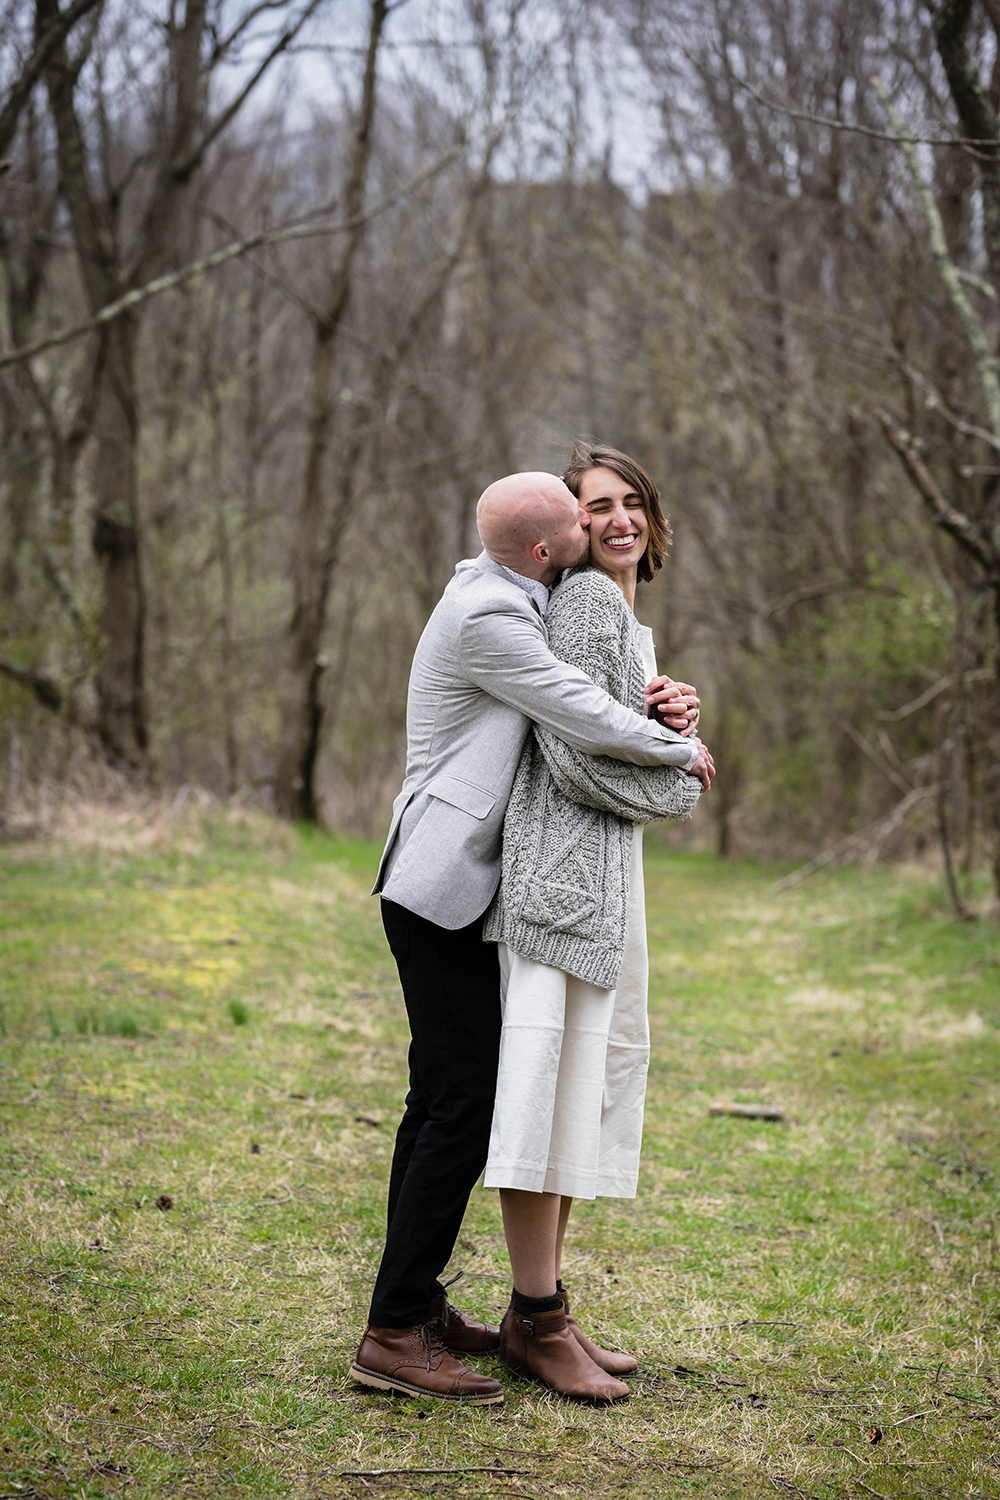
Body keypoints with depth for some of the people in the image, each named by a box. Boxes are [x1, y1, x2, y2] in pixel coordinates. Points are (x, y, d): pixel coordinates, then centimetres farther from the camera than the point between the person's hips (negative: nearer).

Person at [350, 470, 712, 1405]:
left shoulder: (505, 599, 14)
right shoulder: (487, 617, -17)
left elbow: (576, 701, 21)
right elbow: (590, 725, -19)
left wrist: (661, 703, 0)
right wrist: (684, 752, -1)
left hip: (448, 889, 11)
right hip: (443, 889, -11)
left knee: (441, 1100, 14)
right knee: (464, 1104, -11)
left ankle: (413, 1302, 22)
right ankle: (395, 1334, -9)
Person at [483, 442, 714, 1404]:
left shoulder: (630, 621, 22)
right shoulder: (585, 600, -9)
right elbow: (573, 758, -17)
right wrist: (677, 787, -3)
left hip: (608, 871, 11)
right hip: (564, 867, -10)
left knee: (595, 1076, 12)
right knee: (553, 1079, -8)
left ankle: (540, 1308, 19)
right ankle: (537, 1321, -2)